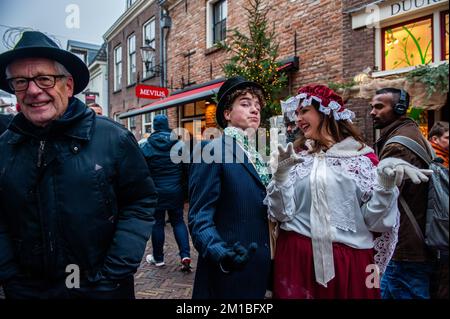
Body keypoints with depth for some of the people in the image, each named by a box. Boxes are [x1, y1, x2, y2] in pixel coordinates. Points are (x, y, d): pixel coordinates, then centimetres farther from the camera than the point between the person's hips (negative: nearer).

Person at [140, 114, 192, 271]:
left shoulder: (146, 146, -5)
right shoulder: (179, 144, -2)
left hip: (155, 191, -1)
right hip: (175, 191, 1)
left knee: (157, 223, 10)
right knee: (178, 221, 11)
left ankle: (158, 258, 21)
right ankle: (185, 255, 0)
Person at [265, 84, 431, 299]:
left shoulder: (362, 157, 0)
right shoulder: (297, 159, 5)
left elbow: (374, 220, -2)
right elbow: (282, 213, -2)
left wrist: (385, 185, -17)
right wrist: (280, 176, -15)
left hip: (350, 260, -1)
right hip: (296, 256, 1)